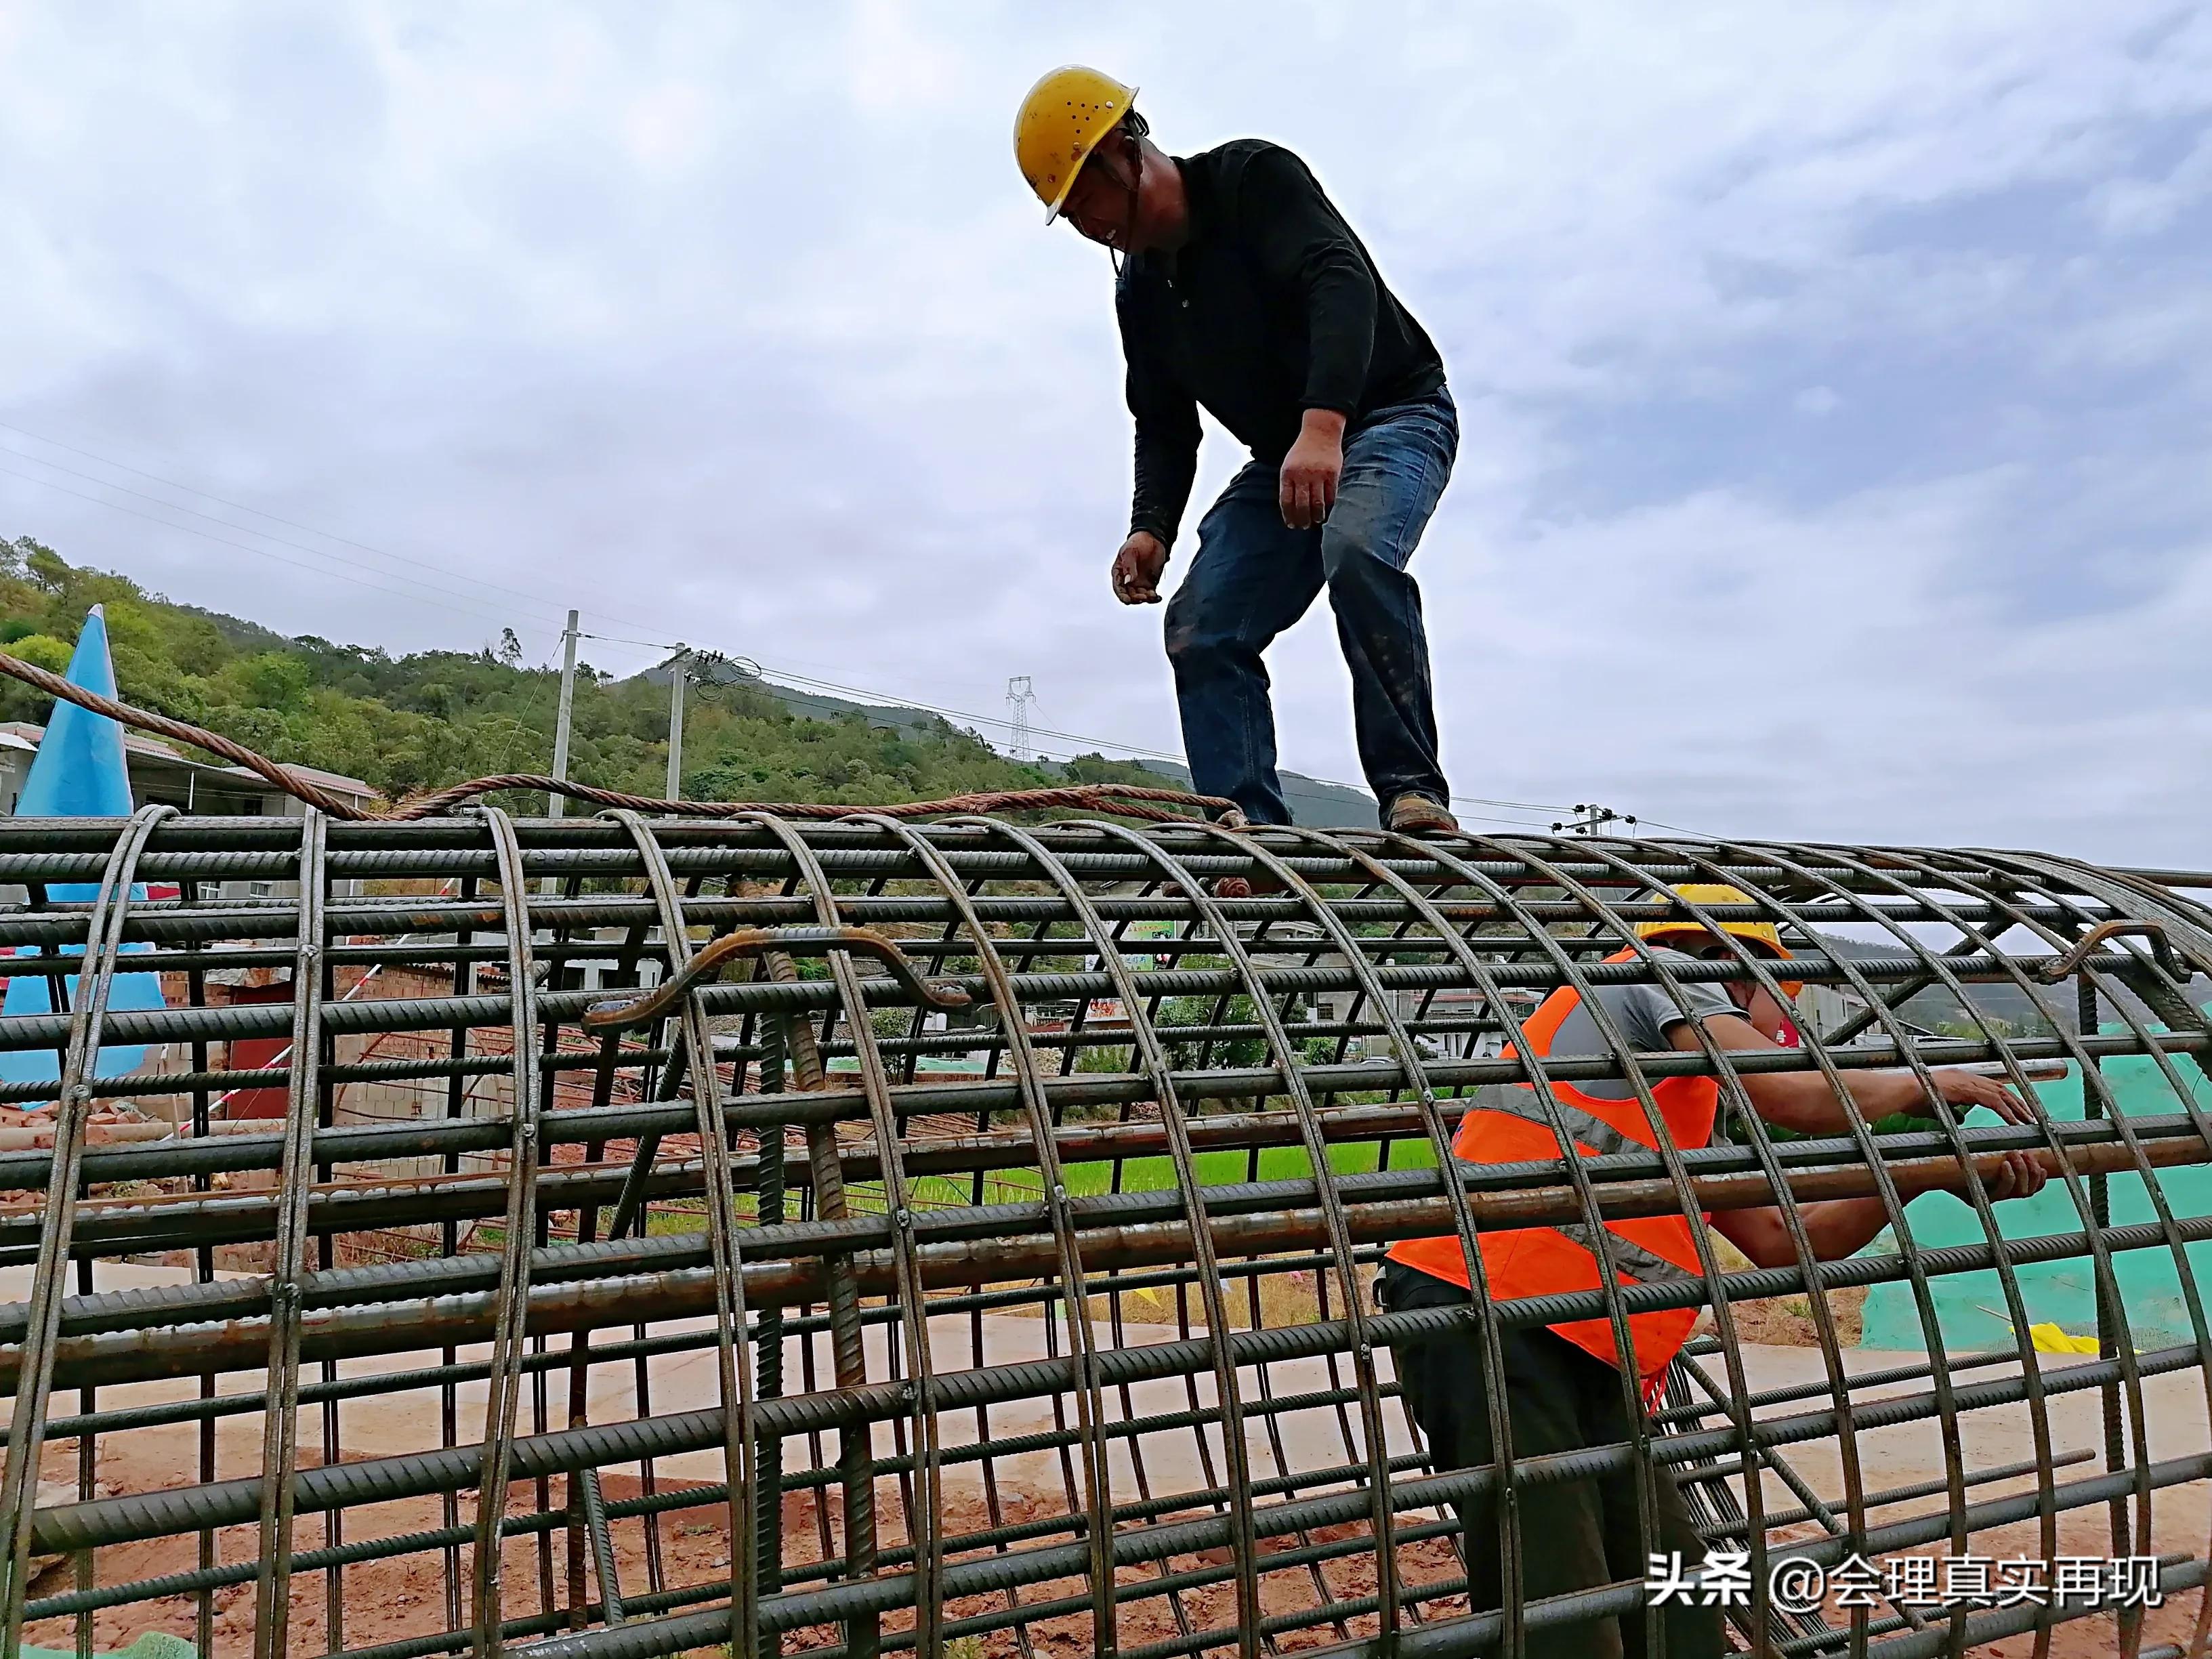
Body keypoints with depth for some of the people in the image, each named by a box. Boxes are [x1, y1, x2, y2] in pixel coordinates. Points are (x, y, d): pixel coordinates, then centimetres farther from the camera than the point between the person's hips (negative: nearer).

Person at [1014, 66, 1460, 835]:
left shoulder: (1253, 178, -14)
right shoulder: (1140, 290, 7)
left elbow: (1342, 278, -30)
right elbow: (1165, 424, 12)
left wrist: (1323, 425, -46)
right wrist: (1152, 526, -7)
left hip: (1393, 415, -7)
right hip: (1283, 457, 8)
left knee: (1358, 553, -38)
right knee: (1200, 629, -8)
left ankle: (1412, 792, -29)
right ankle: (1250, 829, -10)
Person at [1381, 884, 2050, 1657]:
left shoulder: (1691, 1109, 30)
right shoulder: (1661, 973, 4)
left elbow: (1780, 1238, 27)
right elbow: (1796, 1096, -9)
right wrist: (1919, 1081, 11)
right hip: (1485, 1310, -10)